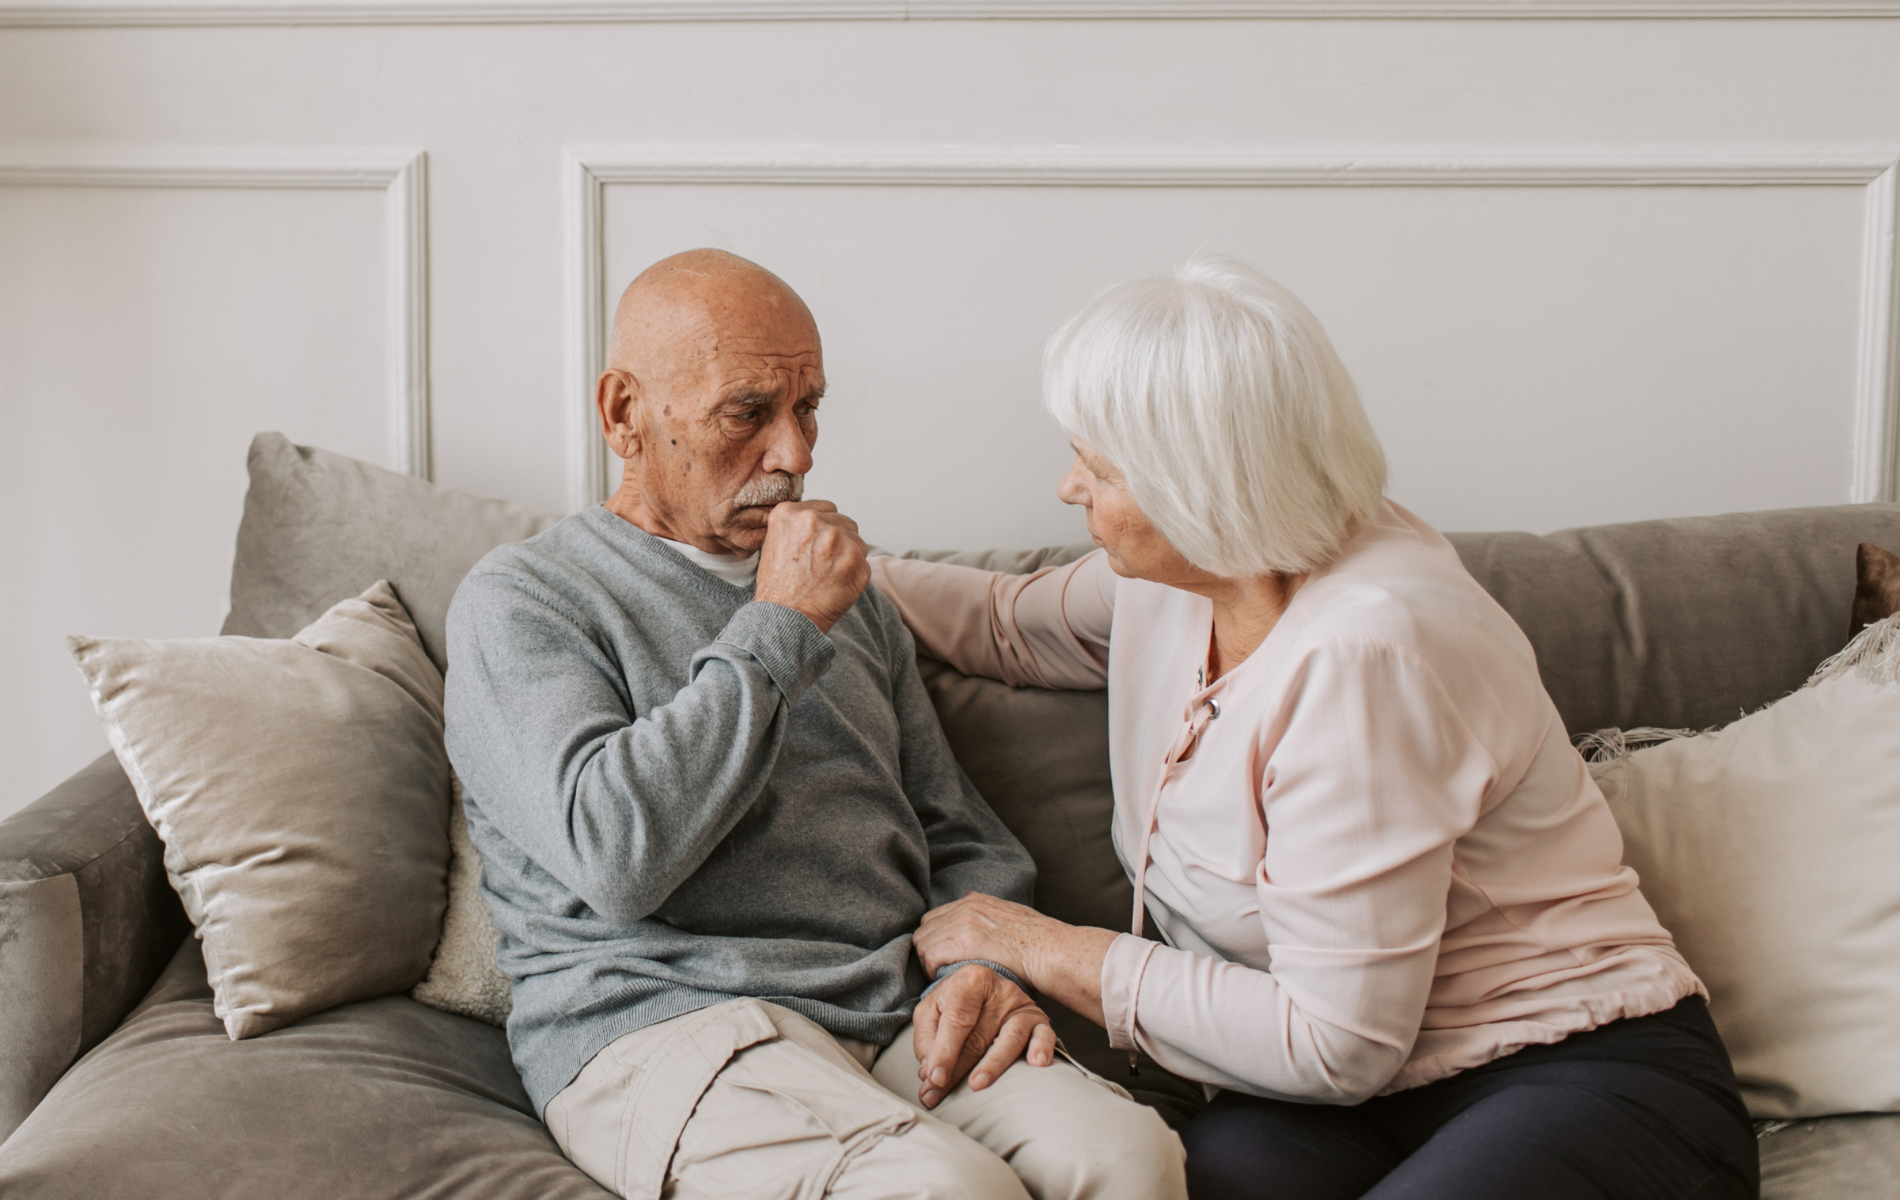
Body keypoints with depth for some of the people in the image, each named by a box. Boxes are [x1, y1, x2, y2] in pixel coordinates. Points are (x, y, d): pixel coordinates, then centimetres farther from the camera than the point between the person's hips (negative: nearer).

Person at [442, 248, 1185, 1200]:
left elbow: (960, 836, 24)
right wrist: (777, 629, -10)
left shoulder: (845, 595, 23)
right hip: (660, 1024, -5)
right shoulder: (518, 602, 3)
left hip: (894, 1017, 6)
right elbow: (614, 853, -16)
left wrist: (982, 964, 1)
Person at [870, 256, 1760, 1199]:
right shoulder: (1185, 570, 2)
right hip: (1359, 1106, 6)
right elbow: (1012, 624, 28)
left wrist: (1048, 950, -13)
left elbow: (1337, 1043, -21)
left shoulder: (1359, 656, -24)